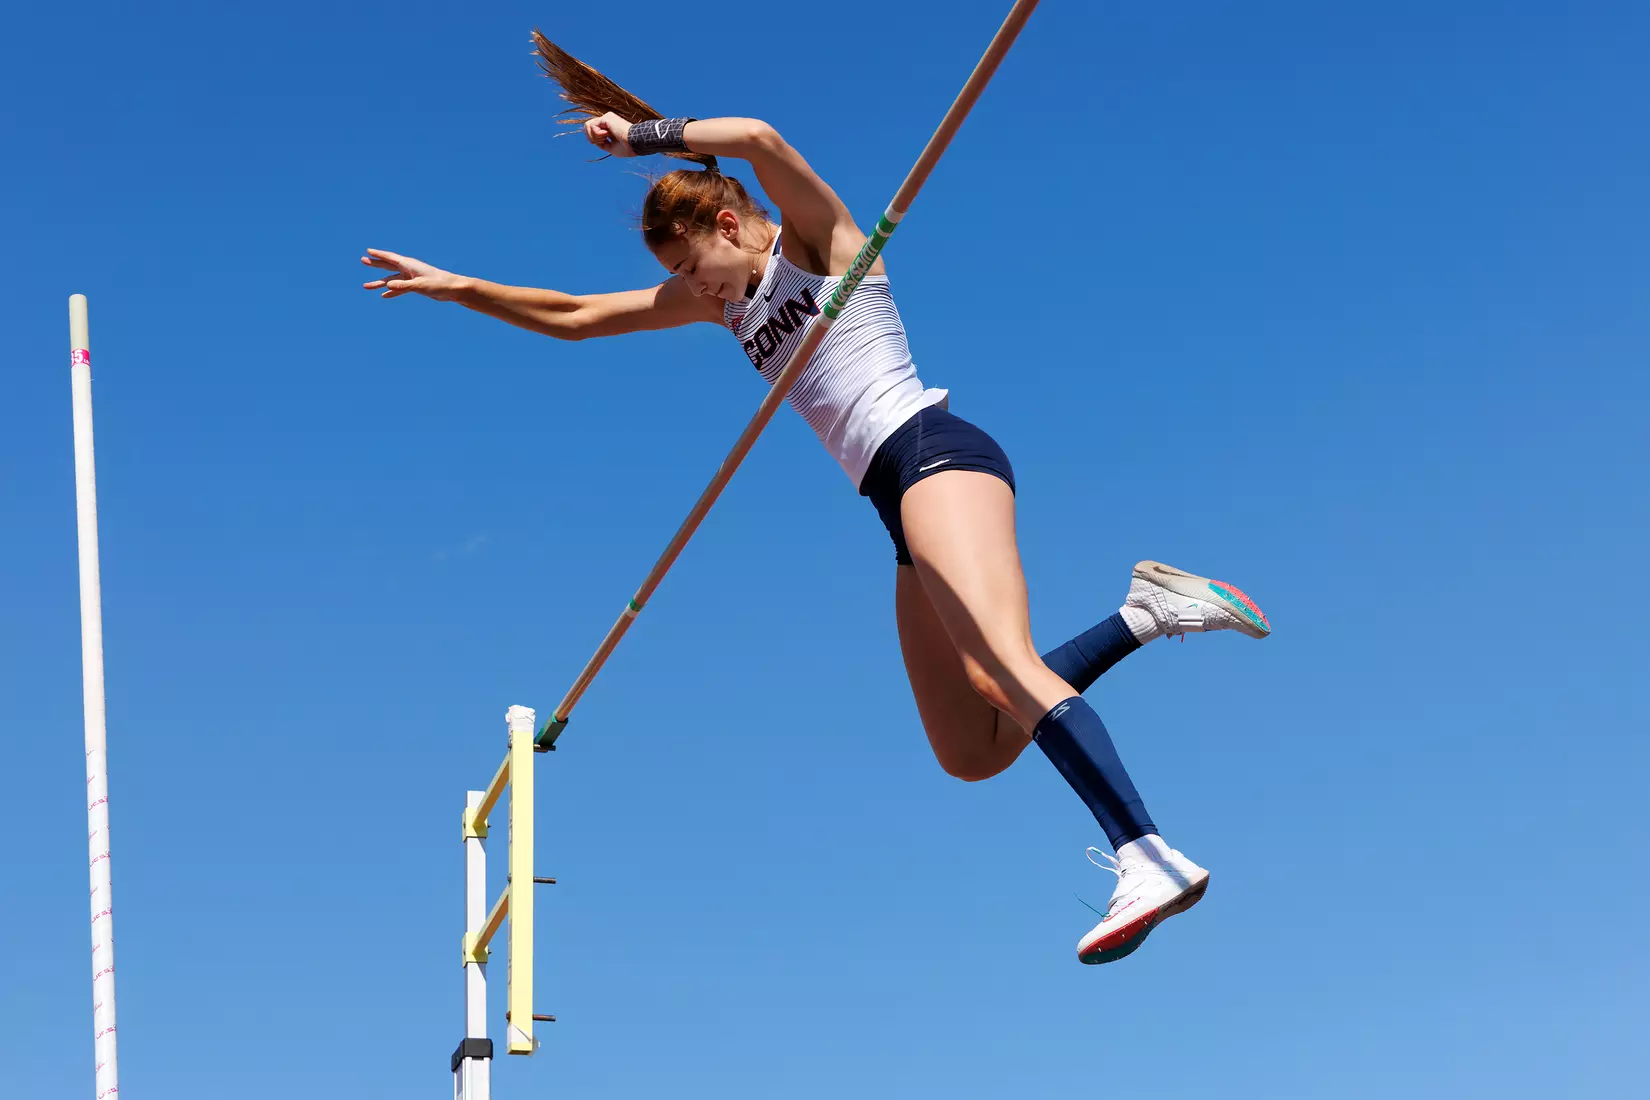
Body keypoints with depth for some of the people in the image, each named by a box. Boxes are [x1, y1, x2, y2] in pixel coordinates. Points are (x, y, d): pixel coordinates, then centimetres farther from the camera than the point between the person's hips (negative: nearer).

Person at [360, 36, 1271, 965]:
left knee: (1007, 670, -29)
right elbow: (574, 318, 28)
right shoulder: (725, 299, 26)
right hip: (906, 506, 9)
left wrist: (641, 136, -7)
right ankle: (1148, 611, 1)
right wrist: (457, 287, 25)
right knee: (975, 750, -4)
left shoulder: (817, 239, 5)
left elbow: (759, 140, -16)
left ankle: (1149, 857, -41)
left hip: (935, 453, -8)